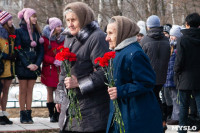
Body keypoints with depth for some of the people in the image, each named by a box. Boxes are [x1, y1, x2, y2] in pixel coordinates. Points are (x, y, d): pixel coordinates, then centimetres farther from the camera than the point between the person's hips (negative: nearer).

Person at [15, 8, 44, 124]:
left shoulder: (37, 32, 11)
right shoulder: (19, 31, -3)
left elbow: (41, 49, 9)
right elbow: (19, 50, -8)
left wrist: (37, 64, -5)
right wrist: (27, 65, -14)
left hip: (34, 65, 4)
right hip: (22, 65, -4)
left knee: (30, 90, 5)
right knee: (23, 90, 0)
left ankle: (29, 114, 7)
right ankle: (23, 115, 3)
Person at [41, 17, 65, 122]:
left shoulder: (63, 37, 9)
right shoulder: (45, 37, -2)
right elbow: (43, 54, -3)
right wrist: (53, 61, -14)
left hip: (61, 68, 3)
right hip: (49, 68, -3)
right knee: (50, 91, 2)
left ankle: (57, 114, 2)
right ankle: (52, 115, 8)